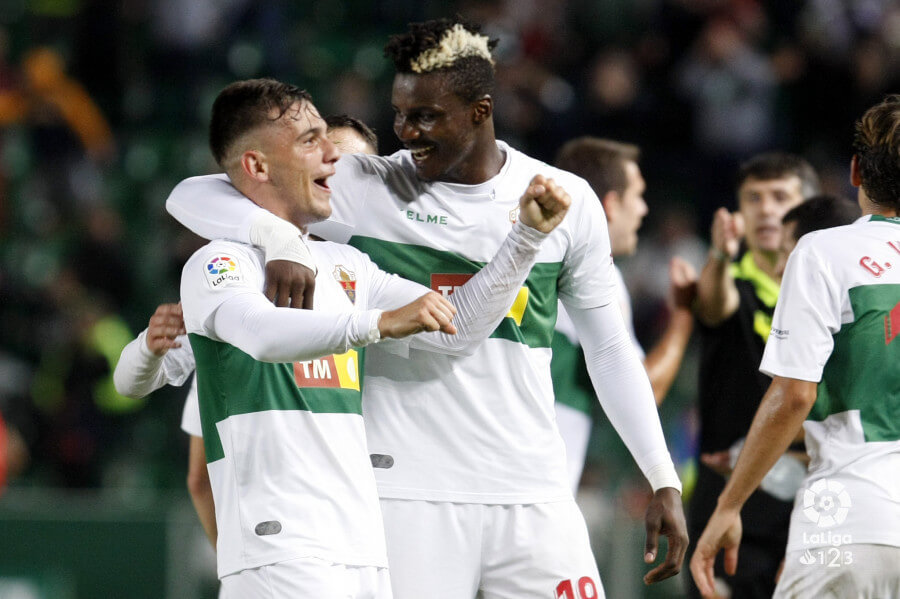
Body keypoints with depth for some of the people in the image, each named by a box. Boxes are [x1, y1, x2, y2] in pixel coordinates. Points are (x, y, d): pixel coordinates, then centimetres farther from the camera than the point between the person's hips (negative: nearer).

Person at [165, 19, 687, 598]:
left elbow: (609, 347, 16)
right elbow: (194, 198, -5)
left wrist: (664, 482, 12)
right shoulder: (367, 189, -1)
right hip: (409, 499, -2)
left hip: (534, 500, 2)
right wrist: (277, 238, -26)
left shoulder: (566, 199, 6)